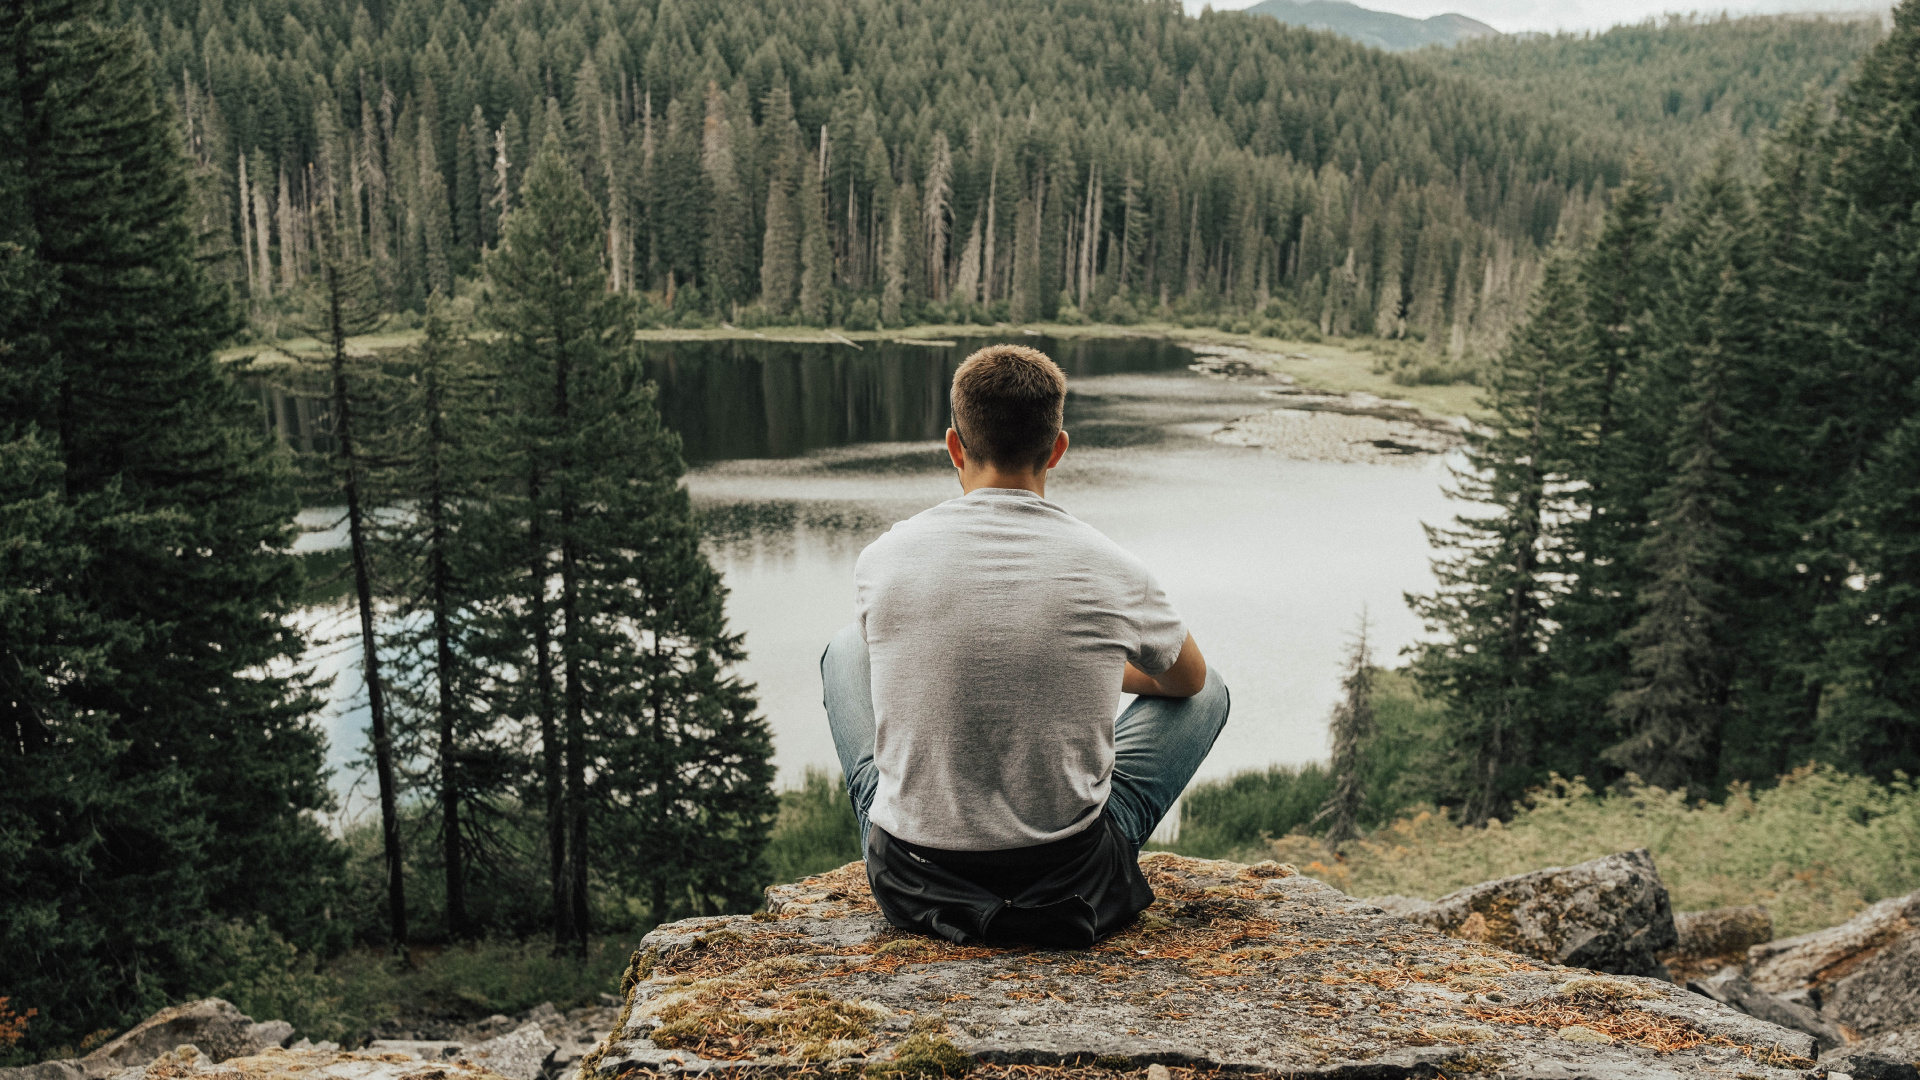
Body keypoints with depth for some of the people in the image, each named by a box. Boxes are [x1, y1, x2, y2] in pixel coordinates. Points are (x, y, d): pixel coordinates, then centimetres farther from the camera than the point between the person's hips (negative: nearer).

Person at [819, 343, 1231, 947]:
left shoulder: (884, 559, -10)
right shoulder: (1111, 570, -12)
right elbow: (1188, 680, 11)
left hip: (913, 880, 1)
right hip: (1072, 880, 0)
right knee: (1209, 692, 21)